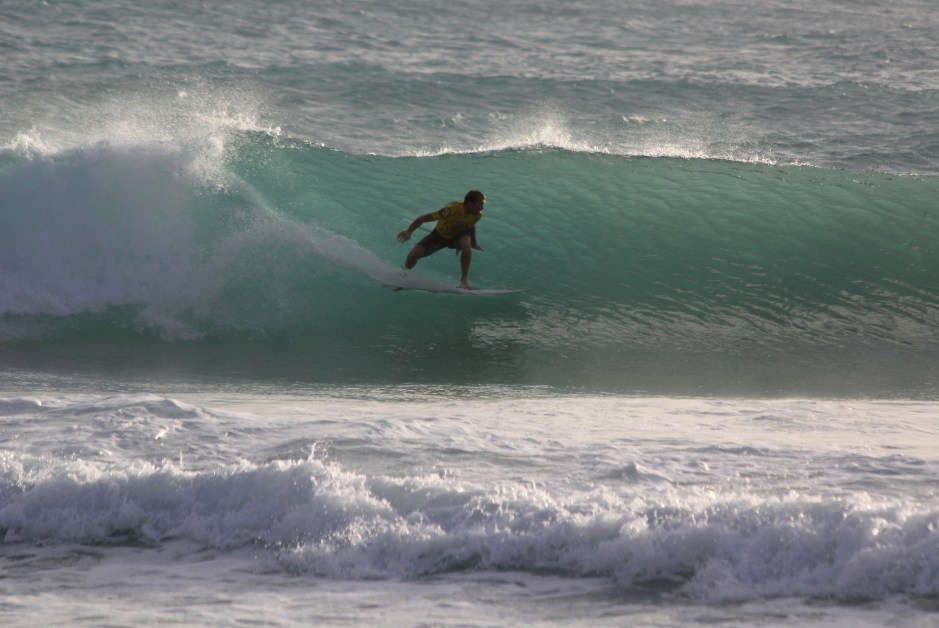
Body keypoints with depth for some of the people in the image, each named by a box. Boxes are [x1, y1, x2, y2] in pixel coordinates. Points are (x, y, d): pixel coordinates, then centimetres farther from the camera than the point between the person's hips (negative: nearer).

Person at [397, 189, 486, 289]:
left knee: (466, 244, -34)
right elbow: (424, 218, -33)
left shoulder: (477, 215, -22)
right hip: (439, 235, -2)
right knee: (413, 255, -12)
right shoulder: (452, 210, -38)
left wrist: (474, 243, 19)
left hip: (458, 235, 2)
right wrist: (409, 231, -42)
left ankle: (464, 279, -22)